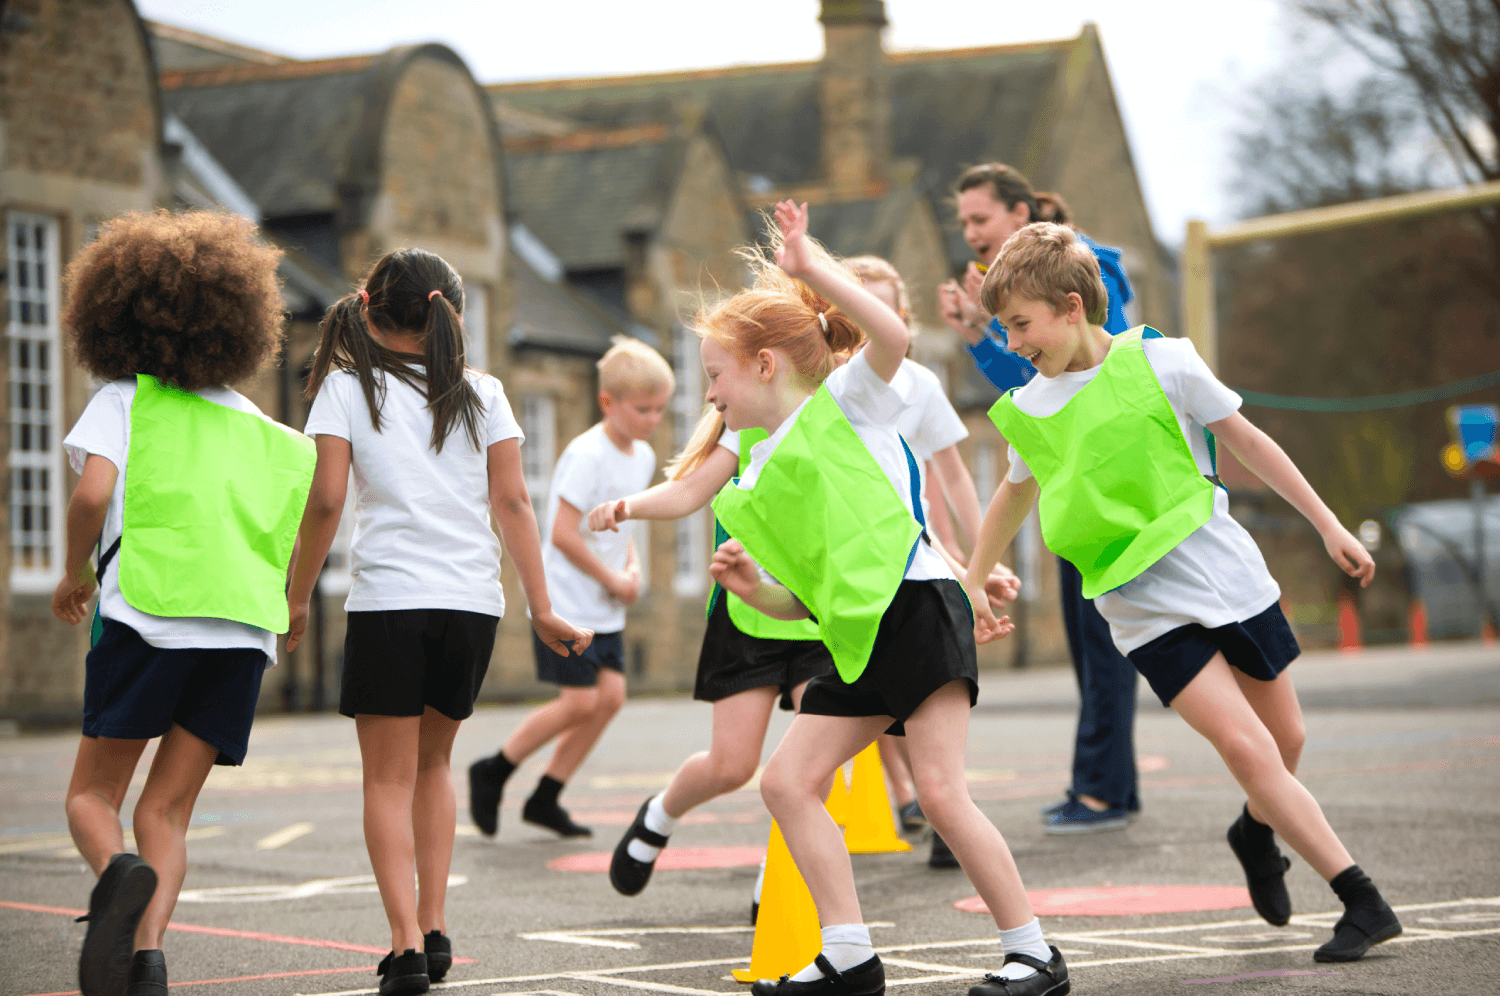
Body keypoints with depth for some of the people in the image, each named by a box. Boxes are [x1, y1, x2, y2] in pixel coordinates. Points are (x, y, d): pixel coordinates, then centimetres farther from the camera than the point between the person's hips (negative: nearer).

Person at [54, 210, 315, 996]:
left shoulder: (123, 399, 6)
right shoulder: (256, 427, 19)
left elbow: (93, 493, -9)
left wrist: (73, 573, 7)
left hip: (149, 611, -3)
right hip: (245, 625, 4)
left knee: (92, 796, 8)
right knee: (166, 814, 7)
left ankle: (118, 874, -26)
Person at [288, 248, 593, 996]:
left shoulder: (347, 387, 3)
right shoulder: (480, 393, 10)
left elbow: (327, 500, -6)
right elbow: (512, 501, 5)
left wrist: (296, 599, 2)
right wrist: (542, 610, 7)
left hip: (388, 598, -3)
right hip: (474, 600, 3)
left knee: (389, 779, 2)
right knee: (432, 762, 21)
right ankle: (433, 929, 16)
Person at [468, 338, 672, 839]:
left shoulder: (643, 456, 9)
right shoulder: (587, 455, -19)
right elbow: (563, 534, -22)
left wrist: (632, 566, 4)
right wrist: (613, 579, -14)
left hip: (605, 609, 8)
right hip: (566, 603, -8)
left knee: (611, 695, 1)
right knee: (581, 700, -10)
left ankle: (545, 798, 11)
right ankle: (491, 772, 9)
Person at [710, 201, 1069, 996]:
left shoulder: (844, 403, 3)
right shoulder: (754, 487, 21)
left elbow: (893, 334, -18)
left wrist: (812, 267, -14)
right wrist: (751, 588, 4)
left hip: (916, 608, -8)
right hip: (855, 643, 8)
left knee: (940, 791, -14)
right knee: (787, 781, 1)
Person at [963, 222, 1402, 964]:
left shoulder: (1161, 361, -7)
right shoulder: (1025, 413, 1)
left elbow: (1246, 441, 2)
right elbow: (1016, 492, 21)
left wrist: (1327, 525, 3)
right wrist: (971, 585, 27)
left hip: (1229, 576, 0)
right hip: (1144, 610, 0)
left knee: (1285, 741, 10)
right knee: (1245, 746, -16)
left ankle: (1257, 833, 43)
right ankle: (1363, 903, -12)